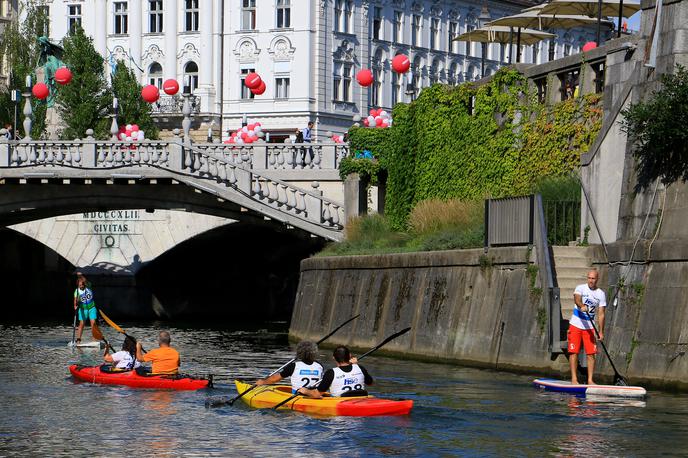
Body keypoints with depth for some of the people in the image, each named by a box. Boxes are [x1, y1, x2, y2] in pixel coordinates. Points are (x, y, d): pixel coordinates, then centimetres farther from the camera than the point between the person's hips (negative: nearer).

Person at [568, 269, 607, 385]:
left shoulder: (601, 294, 3)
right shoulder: (580, 288, -4)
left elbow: (601, 314, 1)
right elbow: (577, 298, -26)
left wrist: (601, 332, -6)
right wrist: (581, 306, -49)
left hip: (590, 327, 2)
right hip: (576, 324, -2)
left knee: (591, 354, -3)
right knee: (574, 352, -6)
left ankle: (590, 380, 1)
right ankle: (574, 378, -3)